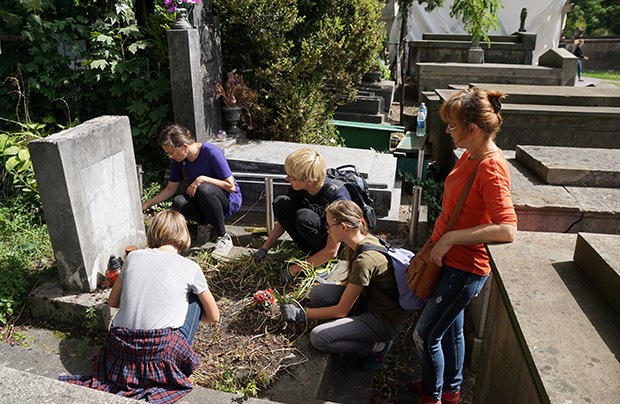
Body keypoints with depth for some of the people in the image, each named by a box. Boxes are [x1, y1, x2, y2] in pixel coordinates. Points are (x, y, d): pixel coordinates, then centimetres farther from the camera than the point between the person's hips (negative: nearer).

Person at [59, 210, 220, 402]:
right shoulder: (190, 267, 0)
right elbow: (214, 317, 10)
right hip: (162, 355, -4)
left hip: (121, 354, 5)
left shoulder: (133, 256, 7)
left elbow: (112, 301, 20)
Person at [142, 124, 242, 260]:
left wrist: (202, 179, -26)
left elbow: (231, 186, -19)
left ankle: (224, 238, -22)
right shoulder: (177, 160, -3)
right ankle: (207, 223, 1)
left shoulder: (211, 152, -22)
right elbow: (170, 189, 10)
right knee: (178, 204, -27)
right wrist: (146, 205, 4)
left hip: (229, 200, -5)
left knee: (204, 189, -38)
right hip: (201, 200, 5)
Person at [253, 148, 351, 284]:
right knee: (280, 203, -16)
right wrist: (264, 248, -3)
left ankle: (325, 264, -11)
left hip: (340, 243, -6)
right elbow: (284, 217, 1)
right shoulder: (299, 187, -16)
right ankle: (311, 252, -5)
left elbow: (331, 251, -29)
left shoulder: (338, 198, -33)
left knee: (304, 217, -34)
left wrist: (295, 269, -25)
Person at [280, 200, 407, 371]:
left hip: (386, 321, -8)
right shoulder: (367, 239, -3)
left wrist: (302, 314, -11)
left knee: (319, 338, -18)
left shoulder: (364, 260, -29)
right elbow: (352, 282, 15)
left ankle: (378, 345, -3)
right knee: (318, 293, -6)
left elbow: (342, 310, -19)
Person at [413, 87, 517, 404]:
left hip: (465, 268, -9)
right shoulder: (471, 155, 3)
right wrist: (438, 241, 15)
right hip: (447, 258, 9)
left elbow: (507, 230, -32)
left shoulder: (491, 169, -25)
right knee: (451, 328, 24)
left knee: (425, 335, 3)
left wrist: (450, 238, -27)